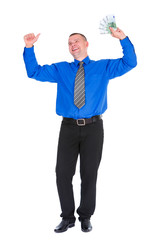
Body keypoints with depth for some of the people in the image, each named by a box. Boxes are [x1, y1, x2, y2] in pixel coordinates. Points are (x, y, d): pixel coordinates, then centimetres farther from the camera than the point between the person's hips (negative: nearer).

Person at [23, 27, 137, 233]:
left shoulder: (104, 67, 12)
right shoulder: (60, 69, 16)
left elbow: (130, 62, 3)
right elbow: (34, 71, 13)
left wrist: (123, 38, -10)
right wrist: (29, 48, 1)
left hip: (93, 127, -1)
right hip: (68, 127, 2)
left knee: (89, 174, 4)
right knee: (63, 173, 0)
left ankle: (85, 217, 20)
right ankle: (67, 217, 16)